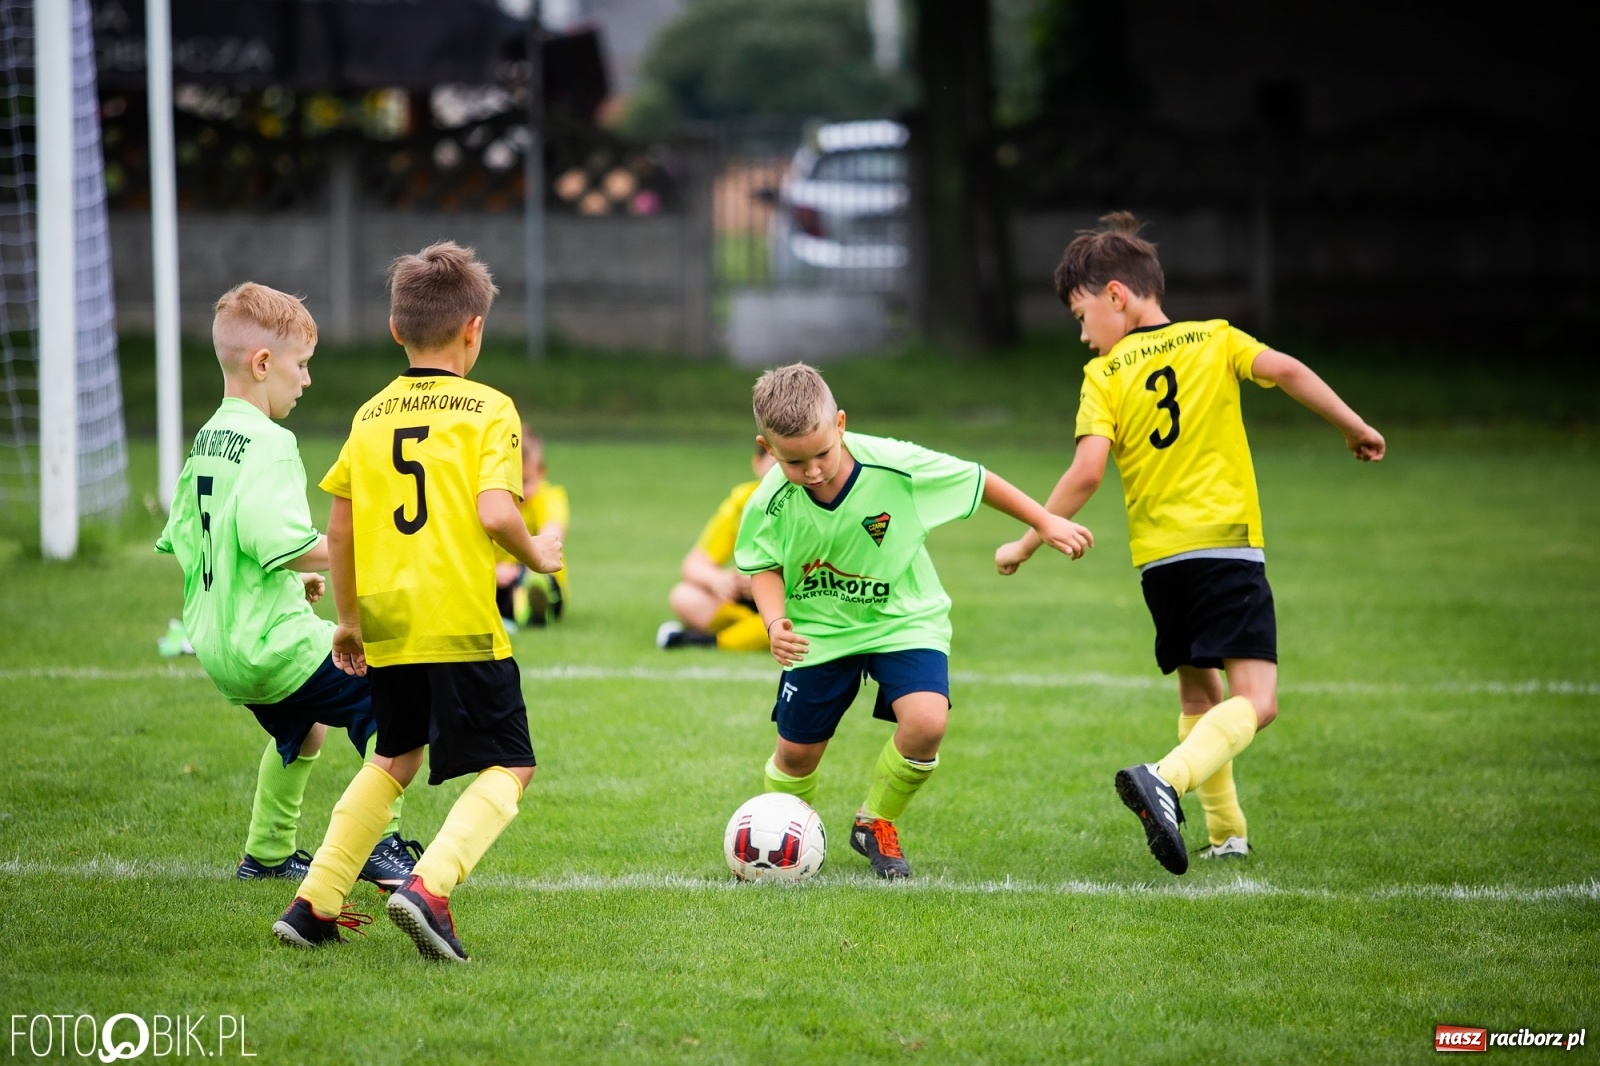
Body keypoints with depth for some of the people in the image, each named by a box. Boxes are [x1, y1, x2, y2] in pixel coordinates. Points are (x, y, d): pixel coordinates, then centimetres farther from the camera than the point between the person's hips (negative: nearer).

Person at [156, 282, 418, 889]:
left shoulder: (206, 440, 10)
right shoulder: (267, 443, -19)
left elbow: (182, 542, 18)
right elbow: (282, 541, -31)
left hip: (217, 644, 10)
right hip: (273, 643, -10)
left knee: (303, 726, 32)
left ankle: (267, 853, 39)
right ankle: (377, 841, -8)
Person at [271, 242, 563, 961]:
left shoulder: (370, 416, 10)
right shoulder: (488, 410, -4)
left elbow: (340, 529, 12)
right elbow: (495, 513, -16)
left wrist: (348, 619, 23)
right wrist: (537, 555, 4)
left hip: (386, 625, 6)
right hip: (462, 625, -6)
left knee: (395, 758, 25)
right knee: (507, 768, 3)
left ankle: (314, 905, 20)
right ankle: (430, 885, -20)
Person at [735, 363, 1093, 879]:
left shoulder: (896, 466, -26)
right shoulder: (772, 504, -20)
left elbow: (977, 481, -12)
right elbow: (763, 566, -2)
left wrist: (1047, 523, -4)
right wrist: (775, 623, -21)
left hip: (902, 619, -1)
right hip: (819, 631, 1)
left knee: (926, 722, -24)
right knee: (797, 753, 5)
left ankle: (876, 823, 3)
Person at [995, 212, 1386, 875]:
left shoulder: (1105, 375, 4)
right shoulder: (1216, 340, 7)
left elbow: (1087, 472, -7)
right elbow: (1286, 370, -10)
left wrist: (1028, 544, 1)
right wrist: (1355, 428, 1)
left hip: (1158, 559, 2)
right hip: (1228, 546, -2)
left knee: (1197, 696, 21)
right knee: (1254, 701, -11)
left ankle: (1227, 832, 19)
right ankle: (1167, 779, -35)